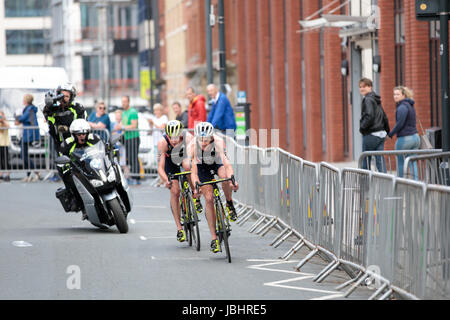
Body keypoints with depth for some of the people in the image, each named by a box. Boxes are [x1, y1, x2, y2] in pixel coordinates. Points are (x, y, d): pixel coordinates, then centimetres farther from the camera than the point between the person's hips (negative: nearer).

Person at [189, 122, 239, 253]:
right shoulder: (193, 146, -32)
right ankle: (214, 238, -5)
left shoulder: (218, 142, -35)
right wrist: (196, 186, -50)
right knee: (209, 199, -12)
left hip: (218, 163, -1)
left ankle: (229, 203, -6)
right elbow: (193, 170, -32)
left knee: (225, 176, -36)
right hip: (203, 167, 1)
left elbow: (226, 162, -45)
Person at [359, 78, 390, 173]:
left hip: (371, 135, -8)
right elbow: (384, 117, 19)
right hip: (381, 134, 8)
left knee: (365, 162, 1)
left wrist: (362, 128, -12)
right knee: (380, 160, 5)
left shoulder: (368, 100, -11)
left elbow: (369, 116, -23)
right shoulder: (377, 100, 16)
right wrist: (387, 131, 22)